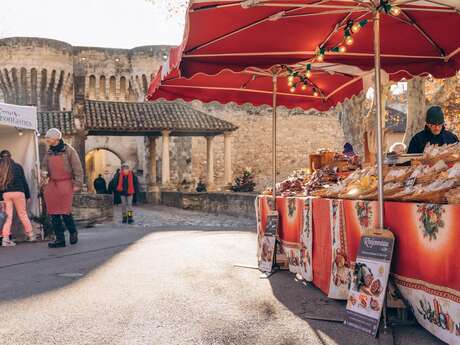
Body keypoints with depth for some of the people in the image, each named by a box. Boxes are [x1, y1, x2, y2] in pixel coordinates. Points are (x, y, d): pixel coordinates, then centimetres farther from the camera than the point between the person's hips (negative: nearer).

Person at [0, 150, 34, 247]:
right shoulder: (17, 167, 6)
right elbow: (24, 182, 6)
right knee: (23, 214, 10)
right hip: (18, 192, -1)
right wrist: (28, 195, 11)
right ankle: (30, 235, 17)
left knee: (8, 217, 5)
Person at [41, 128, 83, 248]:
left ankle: (73, 232, 17)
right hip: (52, 184, 6)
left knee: (65, 212, -10)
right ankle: (60, 239, 8)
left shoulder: (69, 150, -2)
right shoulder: (49, 153, 14)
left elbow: (77, 169, -4)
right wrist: (44, 173, -6)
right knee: (54, 213, 1)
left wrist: (78, 184, -9)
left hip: (65, 184, -6)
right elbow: (44, 166, 18)